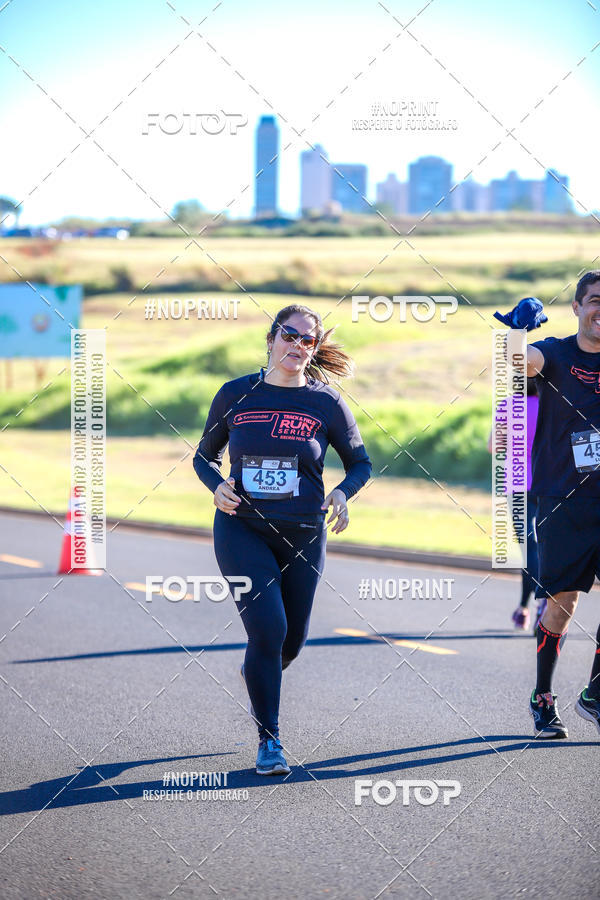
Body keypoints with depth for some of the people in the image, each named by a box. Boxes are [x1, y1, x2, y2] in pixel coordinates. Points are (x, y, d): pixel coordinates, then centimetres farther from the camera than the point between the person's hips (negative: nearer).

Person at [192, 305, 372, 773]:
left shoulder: (326, 403, 0)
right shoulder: (236, 394, 1)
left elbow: (360, 462, 9)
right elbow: (205, 456, 12)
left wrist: (343, 492, -12)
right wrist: (217, 485, -10)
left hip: (303, 535, 2)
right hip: (241, 528, -2)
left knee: (292, 641, 10)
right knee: (268, 629, -16)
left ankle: (255, 675, 48)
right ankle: (269, 739, -3)